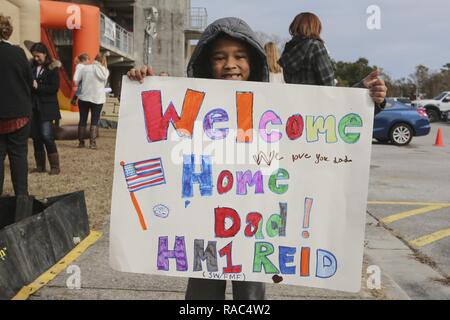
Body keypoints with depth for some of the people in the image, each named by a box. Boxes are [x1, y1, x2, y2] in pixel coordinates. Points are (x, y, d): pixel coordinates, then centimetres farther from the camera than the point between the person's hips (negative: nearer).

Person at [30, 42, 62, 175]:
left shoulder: (52, 68, -4)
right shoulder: (32, 66, 10)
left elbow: (55, 88, -11)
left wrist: (37, 87, -16)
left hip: (46, 107, -5)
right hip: (33, 106, 5)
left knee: (47, 136, -10)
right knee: (36, 136, 6)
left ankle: (55, 166, -1)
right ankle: (40, 166, 15)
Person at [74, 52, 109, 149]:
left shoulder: (86, 68, -2)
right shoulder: (105, 71, -1)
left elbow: (75, 81, -3)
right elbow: (104, 84, 4)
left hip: (84, 97, 0)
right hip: (98, 98, 0)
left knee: (83, 120, 10)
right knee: (95, 120, 7)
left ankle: (81, 142, 14)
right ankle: (93, 142, -2)